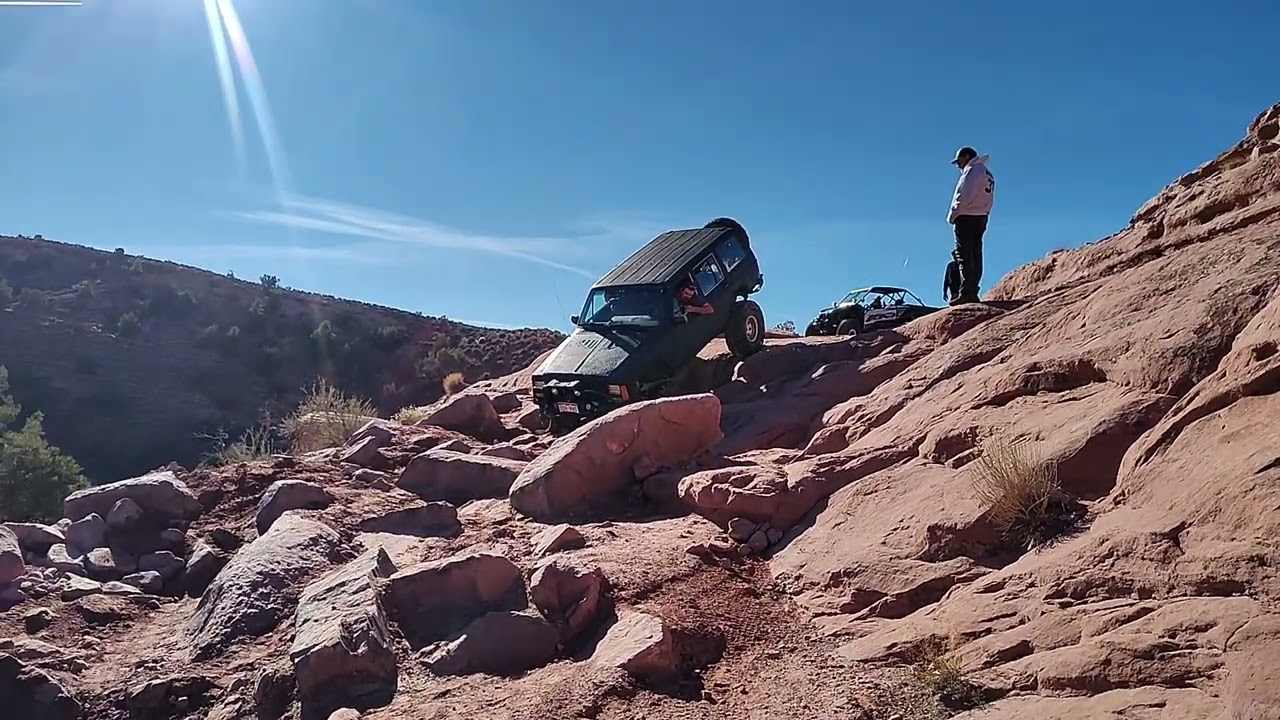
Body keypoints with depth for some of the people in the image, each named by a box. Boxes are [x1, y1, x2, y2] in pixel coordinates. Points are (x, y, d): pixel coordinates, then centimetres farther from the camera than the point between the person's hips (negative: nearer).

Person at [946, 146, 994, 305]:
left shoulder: (973, 169, -6)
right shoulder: (987, 173, 23)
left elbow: (965, 195, -17)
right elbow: (988, 199, 18)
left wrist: (952, 214, -11)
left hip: (966, 217, -10)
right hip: (981, 217, 10)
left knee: (965, 256, -12)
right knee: (976, 256, 7)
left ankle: (966, 293, -17)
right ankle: (973, 292, 7)